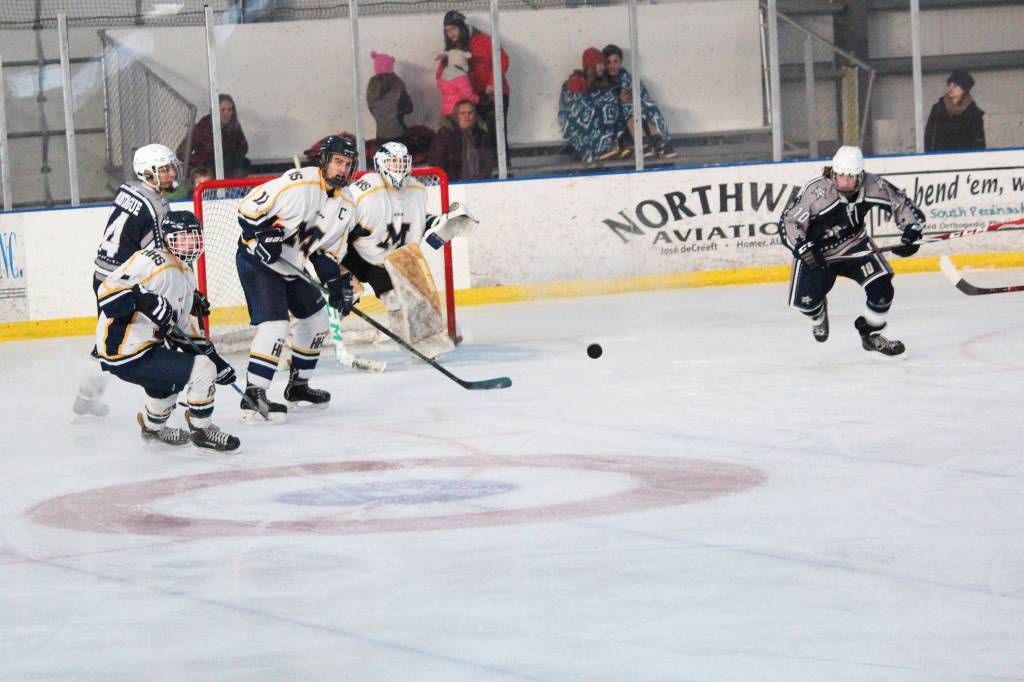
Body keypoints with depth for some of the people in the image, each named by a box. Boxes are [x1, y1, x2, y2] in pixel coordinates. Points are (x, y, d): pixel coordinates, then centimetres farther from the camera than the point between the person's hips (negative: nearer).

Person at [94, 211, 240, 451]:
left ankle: (153, 426, 58)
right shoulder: (152, 262, -19)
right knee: (202, 370, -14)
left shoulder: (186, 276, 15)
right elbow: (108, 290, -25)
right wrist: (144, 299, -37)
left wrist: (211, 354, 18)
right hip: (126, 353, -11)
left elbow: (181, 323, 23)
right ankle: (201, 430, 4)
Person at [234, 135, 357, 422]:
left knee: (316, 318, 16)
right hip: (258, 261, -9)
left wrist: (338, 282, 1)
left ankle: (298, 386, 31)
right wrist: (261, 236, -31)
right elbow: (248, 208, -23)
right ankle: (253, 397, -18)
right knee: (274, 325, -20)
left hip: (292, 266, 10)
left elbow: (324, 244, 10)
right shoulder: (298, 184, -24)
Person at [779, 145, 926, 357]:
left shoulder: (873, 186, -19)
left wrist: (912, 230, -14)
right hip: (816, 251, -3)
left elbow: (900, 202, -3)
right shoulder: (815, 192, -30)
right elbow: (789, 221, -23)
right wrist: (803, 248, -33)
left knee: (881, 284, -14)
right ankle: (818, 314, 26)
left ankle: (871, 335, 11)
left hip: (854, 244, 3)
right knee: (805, 299, -14)